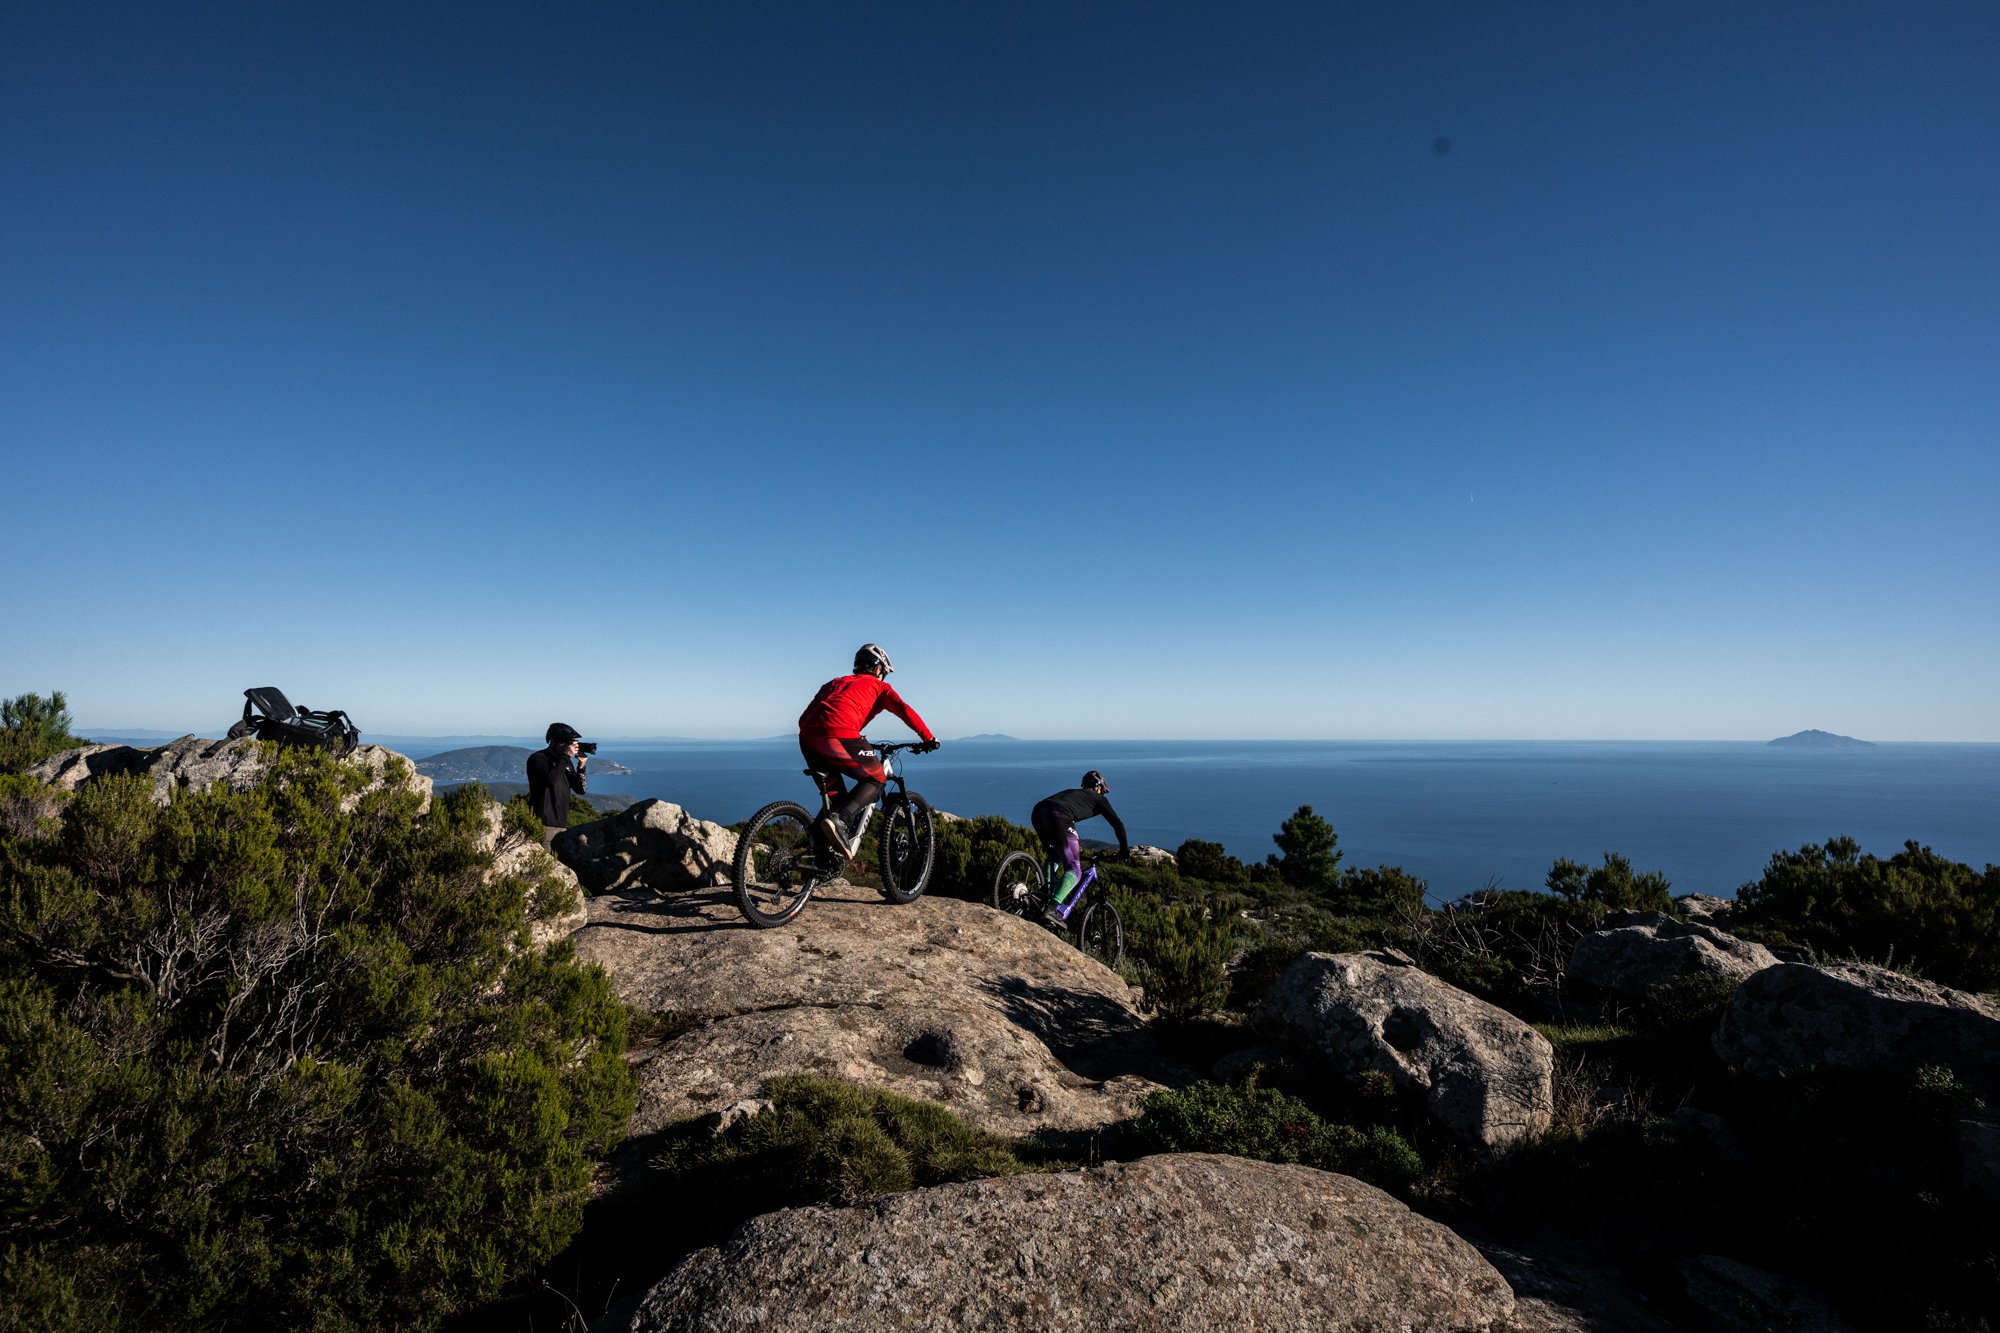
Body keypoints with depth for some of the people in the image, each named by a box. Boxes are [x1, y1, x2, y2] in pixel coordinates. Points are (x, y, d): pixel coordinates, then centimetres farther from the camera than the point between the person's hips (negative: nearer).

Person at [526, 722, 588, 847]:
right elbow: (551, 780, -23)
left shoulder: (566, 761, 15)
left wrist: (581, 767, -2)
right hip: (544, 824, -7)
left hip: (562, 824, 7)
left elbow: (579, 789, 13)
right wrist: (566, 756, -17)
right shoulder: (538, 758, -4)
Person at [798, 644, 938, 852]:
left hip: (807, 737, 6)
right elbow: (905, 711, 5)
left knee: (836, 796, 21)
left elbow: (803, 719, 29)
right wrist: (929, 738, 10)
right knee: (875, 780, 11)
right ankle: (839, 821, -11)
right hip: (839, 736, -6)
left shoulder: (835, 682, 35)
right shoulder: (879, 686, 21)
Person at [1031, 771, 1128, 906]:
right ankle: (1053, 908, -23)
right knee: (1074, 869, -2)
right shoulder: (1098, 798, 26)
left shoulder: (1071, 792, 41)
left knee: (1055, 856, 32)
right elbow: (1118, 824, 22)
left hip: (1037, 813, 6)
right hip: (1058, 818, -6)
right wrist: (1124, 849, 34)